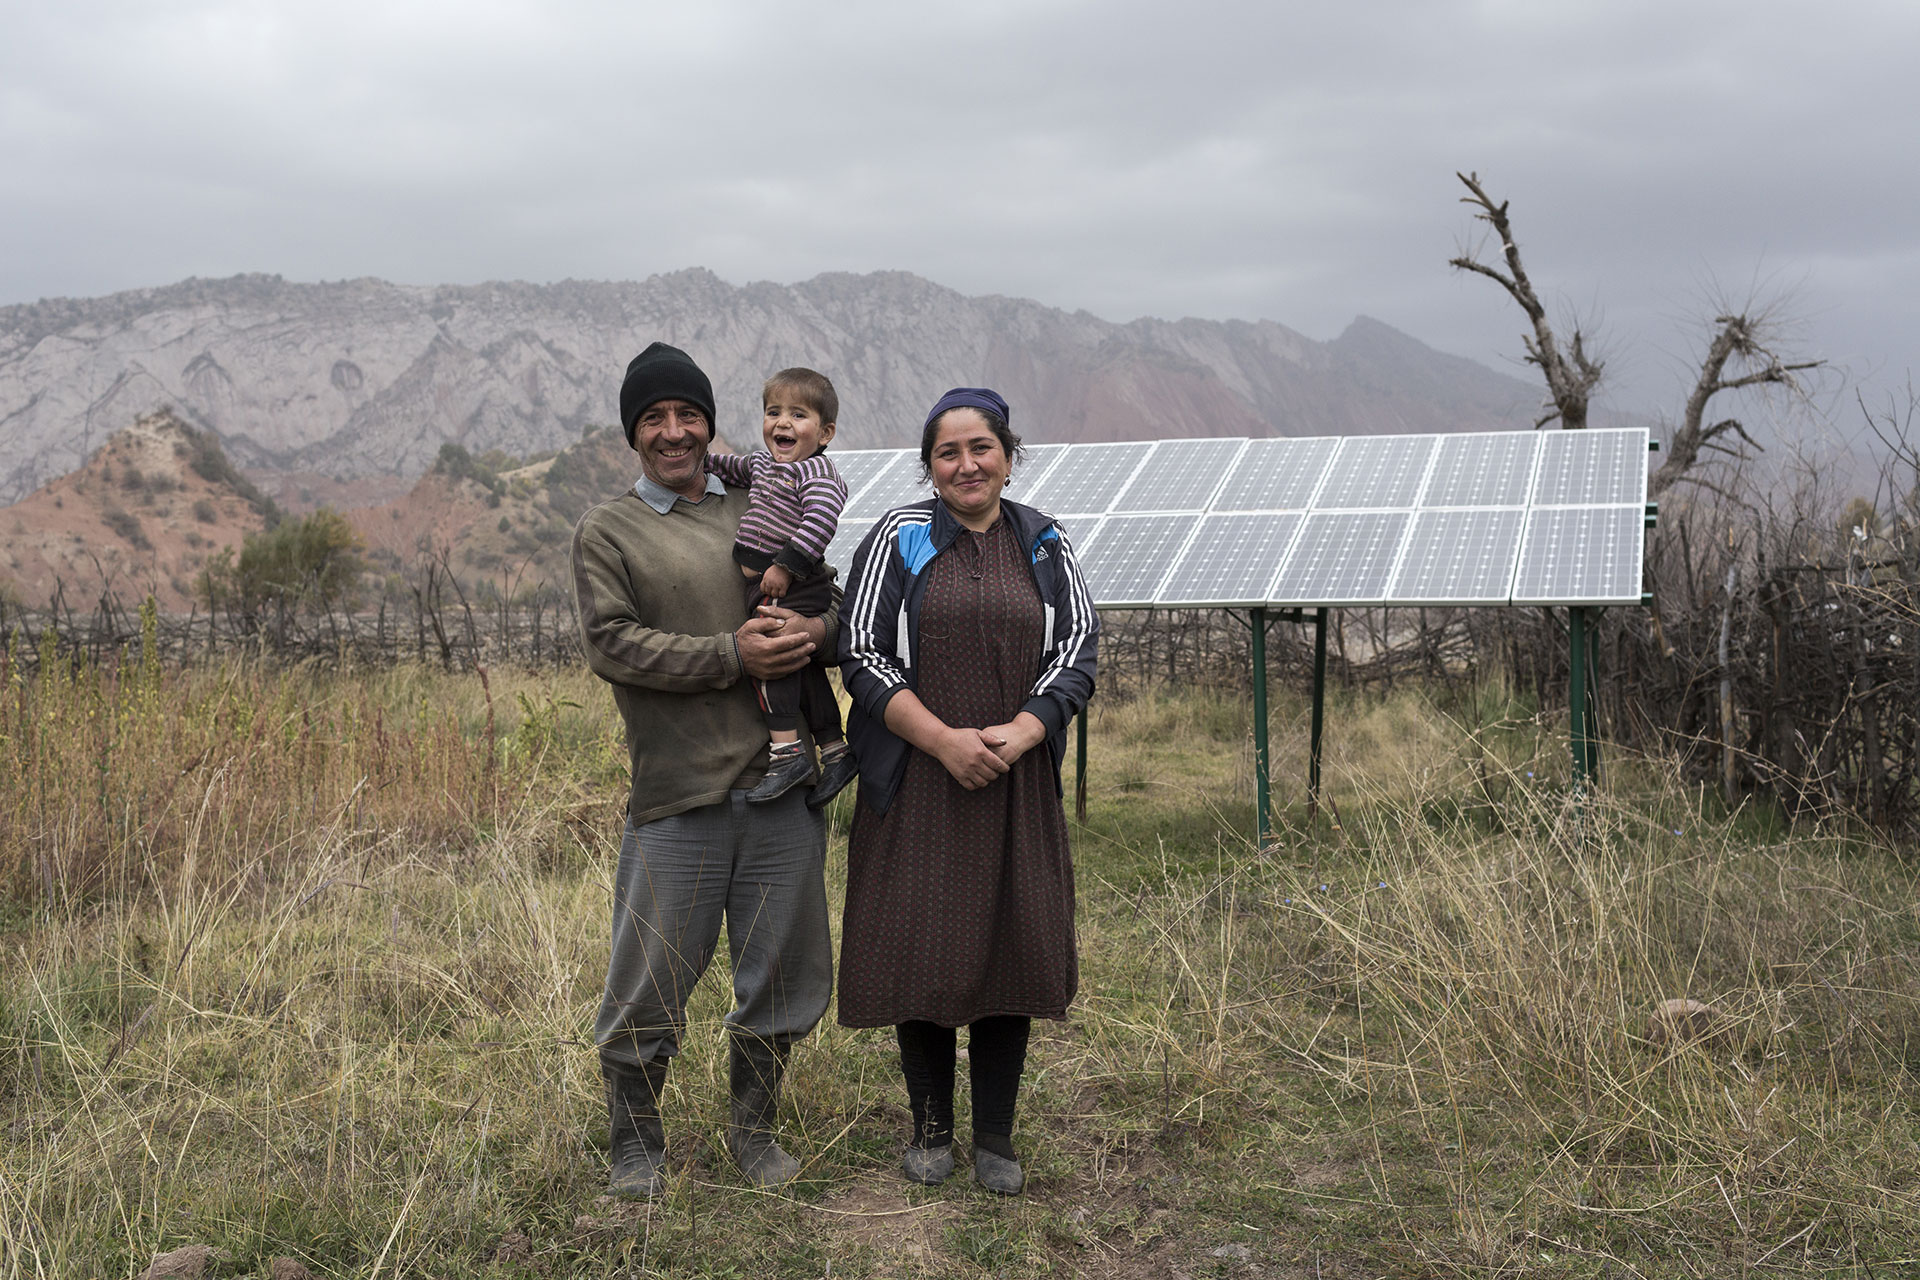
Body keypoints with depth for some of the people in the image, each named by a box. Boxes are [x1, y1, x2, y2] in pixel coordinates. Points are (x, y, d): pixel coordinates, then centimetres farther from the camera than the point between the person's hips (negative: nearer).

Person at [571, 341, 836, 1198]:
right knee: (652, 978, 3)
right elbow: (610, 643, -8)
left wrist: (813, 631, -7)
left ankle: (753, 1129, 32)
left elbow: (836, 600, 18)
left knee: (785, 970, 11)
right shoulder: (607, 532, 4)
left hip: (781, 780, 4)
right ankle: (636, 1141, 26)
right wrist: (732, 654, -16)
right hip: (677, 790, -3)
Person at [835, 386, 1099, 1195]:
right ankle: (931, 1127, 22)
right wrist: (946, 739, -16)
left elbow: (1077, 653, 3)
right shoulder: (899, 539, 2)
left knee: (1011, 947, 4)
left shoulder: (1044, 546, 9)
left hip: (1017, 787, 2)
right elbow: (862, 657, -5)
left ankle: (996, 1137, 20)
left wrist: (1017, 734, -14)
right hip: (917, 784, -2)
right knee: (918, 948, 3)